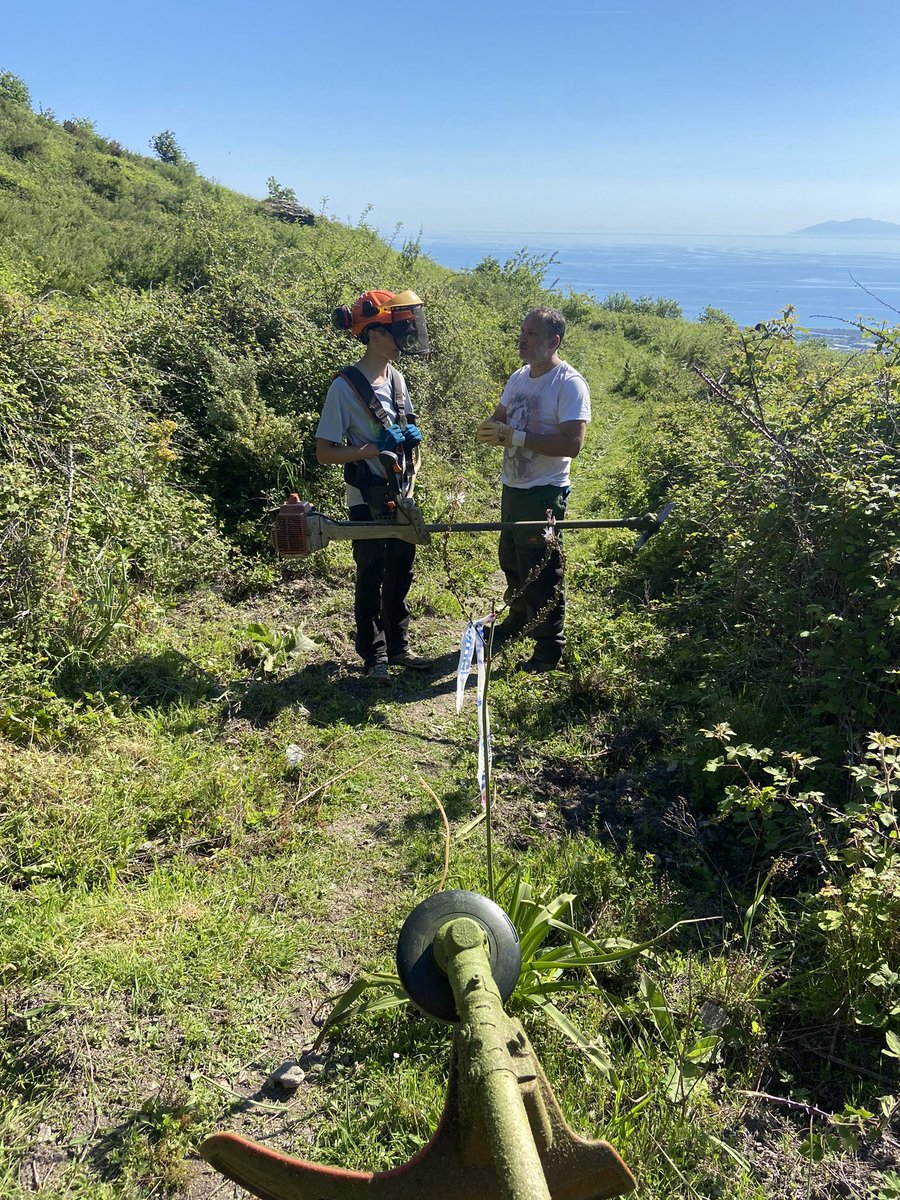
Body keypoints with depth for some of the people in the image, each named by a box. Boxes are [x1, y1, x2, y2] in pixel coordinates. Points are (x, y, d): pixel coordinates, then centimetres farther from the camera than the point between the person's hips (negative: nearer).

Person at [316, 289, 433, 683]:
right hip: (368, 501, -7)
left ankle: (398, 646, 30)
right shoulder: (346, 387, -16)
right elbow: (324, 452, -15)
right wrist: (372, 449, -26)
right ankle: (374, 656, 20)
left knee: (400, 575, 15)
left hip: (401, 497, 7)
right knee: (372, 578, 5)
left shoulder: (395, 378, 5)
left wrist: (411, 435, -4)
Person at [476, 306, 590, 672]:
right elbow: (498, 419, 18)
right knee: (512, 561, 22)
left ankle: (549, 648, 13)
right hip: (512, 487, 8)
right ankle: (519, 620, 44)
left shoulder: (569, 384, -16)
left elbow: (572, 443, -25)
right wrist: (490, 429, -8)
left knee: (541, 574, -2)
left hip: (545, 494, -8)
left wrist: (515, 436, -25)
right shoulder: (519, 377, 9)